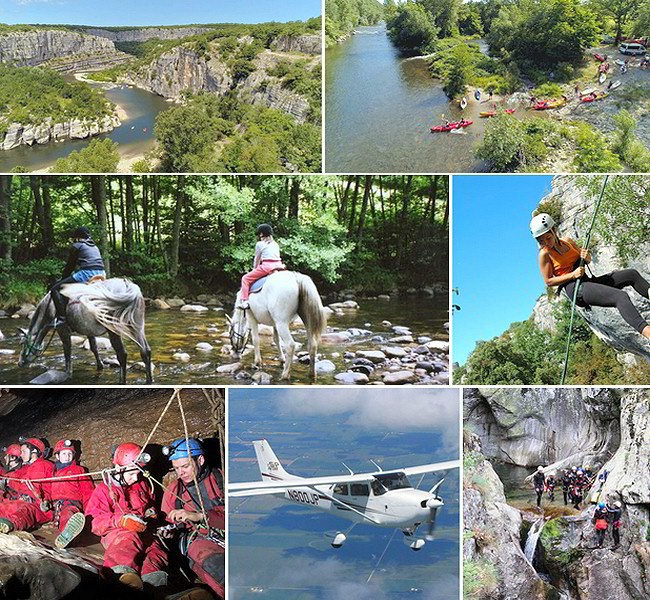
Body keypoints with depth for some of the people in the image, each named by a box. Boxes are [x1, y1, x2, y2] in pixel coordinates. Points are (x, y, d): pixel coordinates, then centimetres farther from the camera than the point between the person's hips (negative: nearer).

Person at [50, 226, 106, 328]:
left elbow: (70, 265, 7)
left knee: (55, 289, -6)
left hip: (86, 274, -8)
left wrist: (63, 278, 22)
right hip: (101, 273, 8)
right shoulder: (95, 247, 28)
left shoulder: (76, 246, 7)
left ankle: (61, 318, -22)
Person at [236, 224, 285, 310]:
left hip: (267, 266, -6)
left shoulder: (260, 244, 5)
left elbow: (257, 260, 10)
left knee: (246, 278, 3)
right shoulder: (275, 244, 21)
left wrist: (254, 269, 27)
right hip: (279, 265, 6)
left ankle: (244, 300, -9)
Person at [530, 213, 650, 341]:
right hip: (574, 289, -8)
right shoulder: (544, 254, -7)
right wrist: (572, 275, -18)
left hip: (586, 282, 8)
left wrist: (586, 257, -4)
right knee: (621, 296, -30)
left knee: (632, 274, 6)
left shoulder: (567, 242, 12)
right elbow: (548, 281, -9)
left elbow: (588, 260, 22)